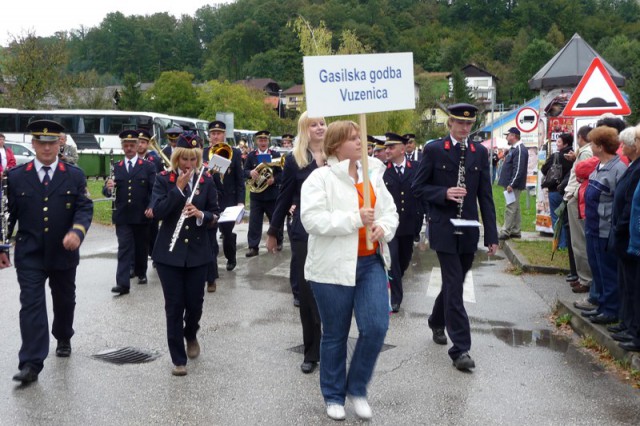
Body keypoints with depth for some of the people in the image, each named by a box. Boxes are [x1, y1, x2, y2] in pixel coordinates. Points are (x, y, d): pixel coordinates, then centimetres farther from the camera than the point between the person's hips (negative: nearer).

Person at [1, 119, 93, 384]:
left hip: (64, 253, 2)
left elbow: (85, 208, -6)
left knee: (64, 301, 18)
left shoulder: (75, 176, 1)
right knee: (31, 304, -9)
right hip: (29, 255, -1)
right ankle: (31, 364, -9)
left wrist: (77, 232, -25)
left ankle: (63, 339, 43)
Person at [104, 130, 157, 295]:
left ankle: (141, 273, 33)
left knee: (141, 247, 12)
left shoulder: (148, 166, 2)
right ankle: (123, 283, -10)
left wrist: (151, 207, -20)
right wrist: (108, 187, -19)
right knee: (124, 248, -5)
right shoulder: (116, 167, 9)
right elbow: (107, 192, 5)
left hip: (142, 215, -1)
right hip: (122, 216, 1)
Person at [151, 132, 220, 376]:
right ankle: (178, 358, 12)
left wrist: (201, 214, -18)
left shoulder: (206, 181, 3)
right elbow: (157, 211, -14)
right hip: (169, 252, -1)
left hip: (197, 251, 2)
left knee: (195, 302, 7)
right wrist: (178, 188, -19)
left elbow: (215, 214, 3)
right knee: (174, 305, 1)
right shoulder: (164, 180, -2)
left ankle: (191, 335, 41)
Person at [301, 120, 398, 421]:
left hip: (371, 262, 5)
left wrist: (383, 227, -10)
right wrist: (355, 219, -23)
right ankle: (334, 396, 28)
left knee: (376, 327, -5)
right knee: (335, 335, 8)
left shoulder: (373, 174, 10)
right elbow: (312, 219, -20)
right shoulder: (320, 177, -9)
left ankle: (357, 388, 18)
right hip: (334, 267, -4)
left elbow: (390, 211, 13)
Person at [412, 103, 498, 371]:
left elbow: (485, 195, 6)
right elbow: (418, 188, -2)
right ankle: (460, 349, -4)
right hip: (444, 229, -4)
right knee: (454, 285, -7)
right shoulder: (434, 150, -3)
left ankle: (437, 322, 42)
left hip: (468, 230, 4)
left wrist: (492, 235, 1)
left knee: (454, 282, 16)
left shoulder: (479, 152, 7)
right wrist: (445, 193, -20)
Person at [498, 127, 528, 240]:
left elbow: (519, 169, -23)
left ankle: (505, 232, -6)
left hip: (514, 185, -11)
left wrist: (511, 184, -25)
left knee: (510, 208, -7)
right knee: (515, 208, 13)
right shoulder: (514, 149, 17)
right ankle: (515, 231, 19)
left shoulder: (520, 150, -16)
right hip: (512, 184, 11)